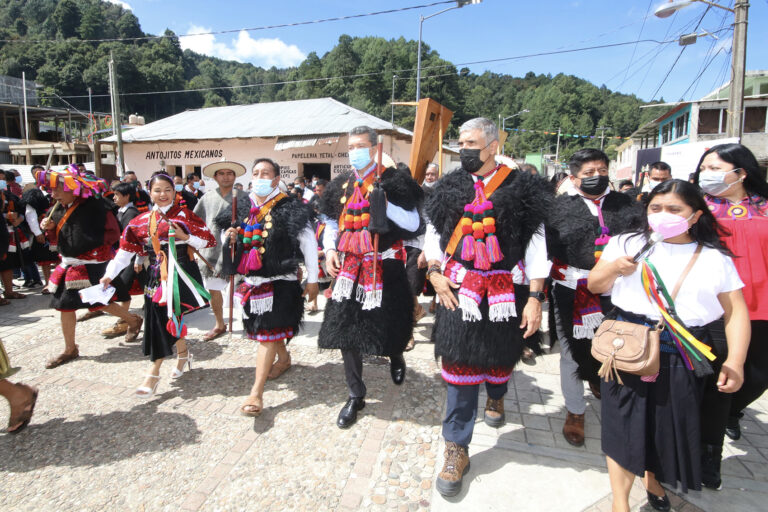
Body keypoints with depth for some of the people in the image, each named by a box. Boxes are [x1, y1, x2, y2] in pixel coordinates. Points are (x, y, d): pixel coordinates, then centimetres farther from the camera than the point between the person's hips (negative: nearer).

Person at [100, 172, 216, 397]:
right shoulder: (141, 221, 9)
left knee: (167, 317, -8)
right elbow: (126, 250, 8)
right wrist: (109, 275, 2)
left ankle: (154, 373, 2)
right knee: (164, 317, 5)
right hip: (157, 275, 4)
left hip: (181, 273, -4)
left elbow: (209, 241, -3)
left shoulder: (184, 215, -2)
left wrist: (186, 237, -17)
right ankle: (183, 354, 33)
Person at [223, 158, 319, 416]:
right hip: (253, 279, 7)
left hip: (280, 280, -7)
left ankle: (256, 392, -4)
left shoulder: (289, 208, -8)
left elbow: (308, 242, -8)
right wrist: (229, 237, -4)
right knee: (260, 327, 20)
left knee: (268, 332, -8)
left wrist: (312, 279, -9)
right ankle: (284, 357, 48)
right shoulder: (244, 207, 8)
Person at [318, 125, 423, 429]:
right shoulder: (341, 185, 11)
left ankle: (396, 357, 46)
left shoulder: (393, 182, -4)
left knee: (388, 325, 5)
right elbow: (332, 224, 19)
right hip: (349, 267, 4)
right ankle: (356, 396, 20)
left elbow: (413, 224, -10)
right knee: (345, 330, 3)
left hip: (385, 267, -4)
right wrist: (330, 250, 2)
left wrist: (383, 203, -21)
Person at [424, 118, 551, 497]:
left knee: (500, 354, 19)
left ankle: (495, 397, 56)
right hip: (458, 288, 1)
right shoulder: (450, 188, 5)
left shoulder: (521, 190, -4)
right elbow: (434, 234, 13)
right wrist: (434, 272, -2)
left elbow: (535, 247, -5)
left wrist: (535, 298, -9)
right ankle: (457, 449, 13)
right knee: (459, 363, 0)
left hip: (503, 289, 0)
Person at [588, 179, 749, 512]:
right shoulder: (627, 244, 3)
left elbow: (736, 312, 3)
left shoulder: (715, 257, 4)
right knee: (624, 423, 0)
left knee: (671, 424, 15)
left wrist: (735, 362, -6)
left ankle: (653, 480, 44)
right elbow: (594, 286, 5)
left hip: (684, 357, 2)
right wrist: (613, 268, -15)